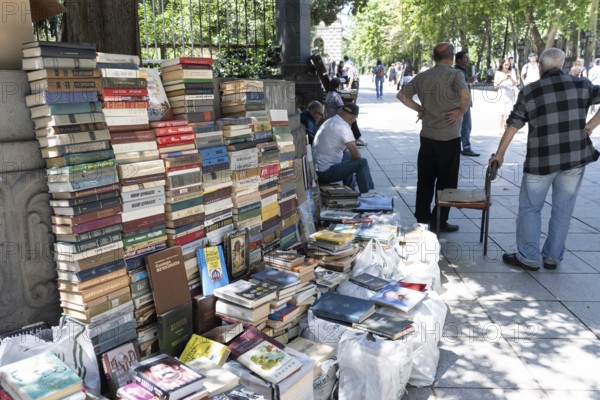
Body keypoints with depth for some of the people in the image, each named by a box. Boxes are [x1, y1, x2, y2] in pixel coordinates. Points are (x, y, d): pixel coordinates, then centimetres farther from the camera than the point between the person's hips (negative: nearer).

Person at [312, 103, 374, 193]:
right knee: (362, 163, -8)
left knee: (348, 156, 30)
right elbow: (356, 154, -19)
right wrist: (356, 158, 2)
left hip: (317, 169, 10)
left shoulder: (330, 121, 11)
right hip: (326, 173, -10)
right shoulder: (343, 126, -19)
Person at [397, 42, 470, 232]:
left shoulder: (422, 76, 6)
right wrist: (461, 111, -11)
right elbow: (465, 96, -28)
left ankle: (422, 217, 23)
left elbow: (401, 94, 10)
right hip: (449, 137, -5)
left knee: (425, 179, 14)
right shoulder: (455, 74, -11)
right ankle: (439, 221, 12)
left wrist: (419, 108, 10)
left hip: (427, 135, 5)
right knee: (446, 181, 6)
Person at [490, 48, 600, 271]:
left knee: (530, 208, 11)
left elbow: (512, 126, 1)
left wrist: (499, 154, 12)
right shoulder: (581, 85, 4)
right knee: (563, 208, 13)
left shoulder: (529, 91, -2)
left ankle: (529, 257, 13)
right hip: (575, 157, 3)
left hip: (541, 160, -2)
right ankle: (553, 257, 21)